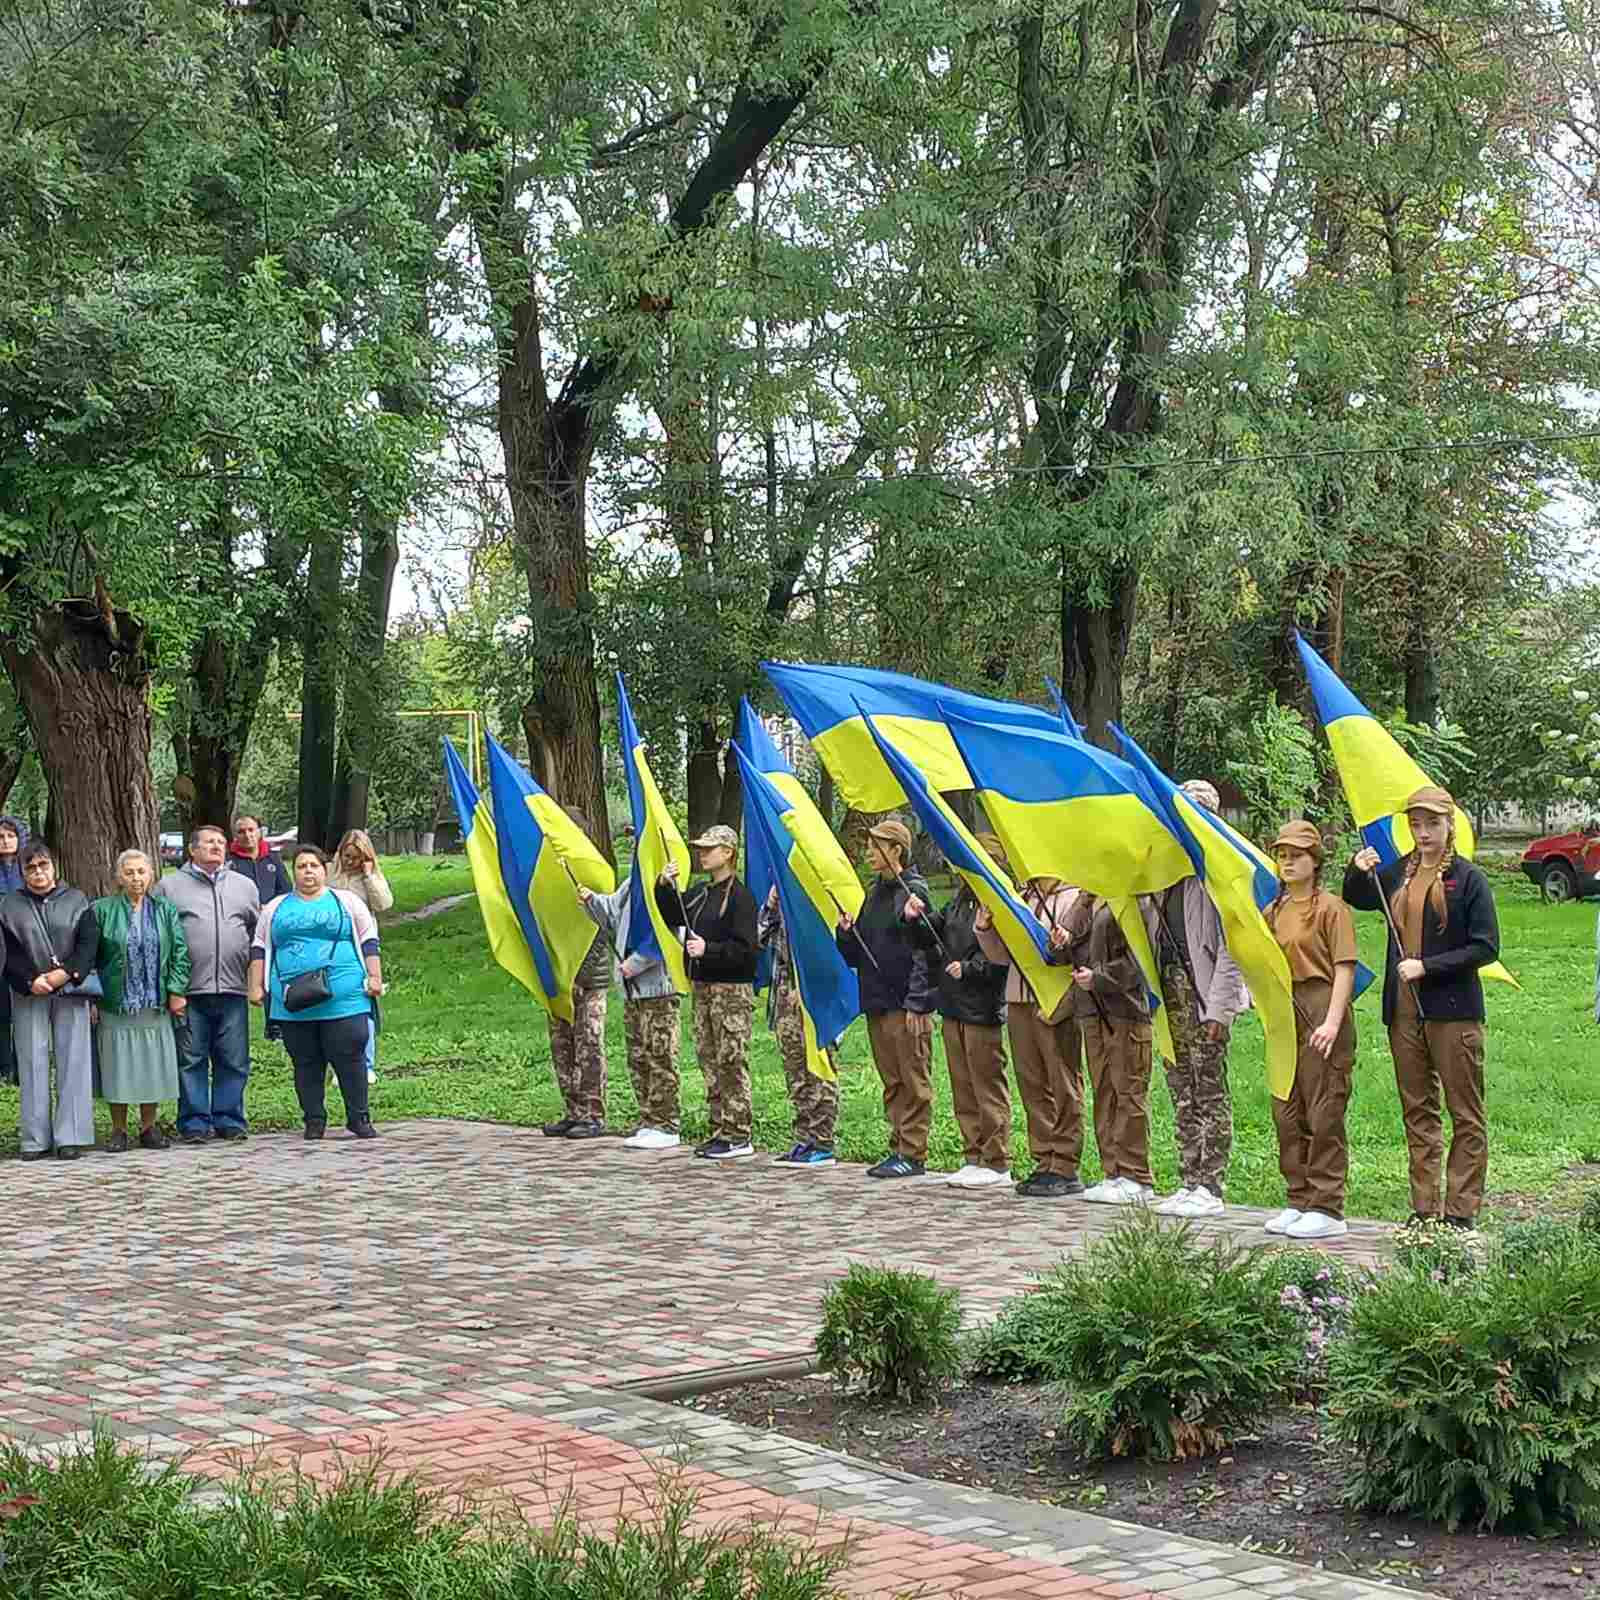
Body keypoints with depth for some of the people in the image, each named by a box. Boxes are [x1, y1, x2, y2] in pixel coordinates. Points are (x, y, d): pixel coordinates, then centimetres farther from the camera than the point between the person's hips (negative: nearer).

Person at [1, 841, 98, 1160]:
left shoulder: (76, 900, 9)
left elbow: (89, 942, 0)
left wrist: (66, 972, -14)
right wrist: (30, 981, -13)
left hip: (70, 992, 0)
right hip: (28, 994, 0)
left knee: (72, 1061, -3)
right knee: (33, 1062, -1)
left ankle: (70, 1137, -1)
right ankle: (35, 1139, 2)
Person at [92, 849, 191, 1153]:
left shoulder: (165, 911, 8)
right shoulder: (103, 911, 1)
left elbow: (180, 952, 4)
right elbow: (89, 956, 0)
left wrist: (176, 991, -5)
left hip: (155, 1005, 2)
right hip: (116, 1004, -2)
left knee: (153, 1065, 5)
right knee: (118, 1067, 1)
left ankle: (149, 1128, 16)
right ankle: (119, 1131, 11)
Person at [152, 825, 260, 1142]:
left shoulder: (244, 886, 17)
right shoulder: (169, 886, 7)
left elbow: (258, 931, 22)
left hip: (232, 987, 3)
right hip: (189, 989, -2)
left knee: (233, 1060, 3)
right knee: (191, 1059, 0)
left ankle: (229, 1120, 12)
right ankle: (194, 1122, 7)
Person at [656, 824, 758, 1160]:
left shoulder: (740, 897, -11)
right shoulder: (700, 894, 15)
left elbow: (744, 948, -16)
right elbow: (672, 914, 20)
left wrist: (708, 949, -25)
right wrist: (665, 886, 5)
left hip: (732, 990, -9)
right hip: (702, 988, 9)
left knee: (732, 1062, -6)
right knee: (709, 1060, 11)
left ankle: (739, 1136, -3)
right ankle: (720, 1130, 18)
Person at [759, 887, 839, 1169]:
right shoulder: (782, 889, 13)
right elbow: (763, 938, 15)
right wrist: (771, 906, 2)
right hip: (786, 990, 7)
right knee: (795, 1069, 11)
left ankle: (822, 1144, 1)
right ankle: (804, 1139, 17)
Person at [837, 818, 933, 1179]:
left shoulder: (913, 890, -7)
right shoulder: (874, 893, 16)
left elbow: (922, 950, -13)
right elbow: (856, 954, 20)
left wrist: (915, 1003, -18)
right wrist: (846, 931, 0)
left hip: (906, 1005, -8)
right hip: (877, 1002, 8)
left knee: (914, 1081, -3)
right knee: (891, 1082, 11)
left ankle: (914, 1154, 0)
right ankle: (898, 1147, 16)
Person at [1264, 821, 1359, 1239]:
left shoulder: (1330, 907, -5)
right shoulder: (1273, 911, 15)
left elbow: (1344, 968, -11)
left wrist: (1332, 1021, -19)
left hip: (1320, 1012, -8)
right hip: (1283, 1014, 8)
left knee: (1324, 1114, -5)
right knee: (1287, 1114, 11)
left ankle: (1327, 1209, -2)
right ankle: (1299, 1202, 20)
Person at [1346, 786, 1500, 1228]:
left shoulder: (1467, 879, -7)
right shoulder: (1397, 874, 9)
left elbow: (1485, 947, -11)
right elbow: (1355, 899, 27)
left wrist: (1427, 966, -16)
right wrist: (1357, 871, 5)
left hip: (1453, 1009, -6)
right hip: (1404, 1010, 6)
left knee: (1465, 1113, -1)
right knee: (1417, 1112, 11)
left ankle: (1461, 1212, 3)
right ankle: (1424, 1209, 17)